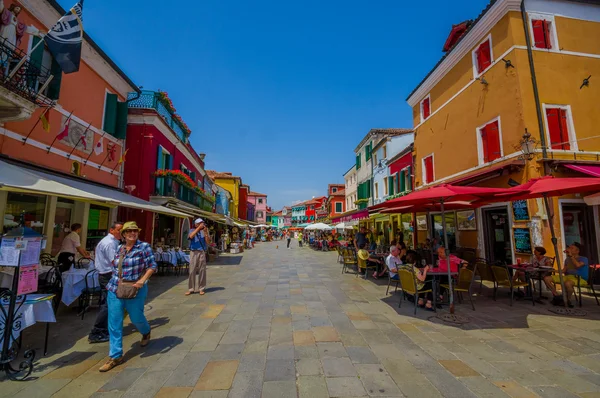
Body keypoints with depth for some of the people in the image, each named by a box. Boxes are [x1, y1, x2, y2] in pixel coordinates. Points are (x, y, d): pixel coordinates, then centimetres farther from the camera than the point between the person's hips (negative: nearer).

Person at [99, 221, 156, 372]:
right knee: (114, 323, 5)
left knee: (136, 317, 12)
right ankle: (115, 356, 18)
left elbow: (152, 266, -13)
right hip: (115, 289, 4)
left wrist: (142, 280, -22)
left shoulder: (144, 247, -10)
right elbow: (115, 267, 20)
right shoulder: (119, 248, 6)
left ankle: (146, 332, 46)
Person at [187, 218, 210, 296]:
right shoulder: (192, 231, 5)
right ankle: (190, 289, 9)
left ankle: (201, 288, 11)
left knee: (202, 271, 3)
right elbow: (191, 236, -18)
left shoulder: (204, 232, 8)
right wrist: (198, 228, -17)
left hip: (202, 253, 2)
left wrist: (205, 232, -9)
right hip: (194, 252, -1)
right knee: (192, 271, -1)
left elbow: (208, 242, -2)